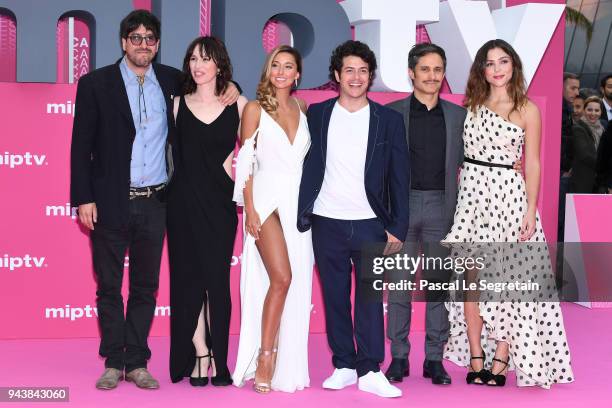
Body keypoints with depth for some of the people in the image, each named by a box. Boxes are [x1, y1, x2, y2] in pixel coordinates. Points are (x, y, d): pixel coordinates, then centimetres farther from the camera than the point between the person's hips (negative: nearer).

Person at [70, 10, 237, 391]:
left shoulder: (172, 81, 6)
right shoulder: (96, 83, -1)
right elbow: (81, 144, -2)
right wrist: (84, 198, -8)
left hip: (154, 203, 2)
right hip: (110, 202, -2)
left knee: (145, 286, 9)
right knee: (109, 287, 6)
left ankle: (137, 362, 19)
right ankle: (113, 362, 17)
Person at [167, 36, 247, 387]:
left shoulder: (238, 105, 2)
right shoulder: (178, 105, 5)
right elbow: (170, 152, 12)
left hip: (220, 203, -1)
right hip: (184, 203, 1)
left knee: (217, 279, 2)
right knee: (188, 278, 2)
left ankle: (218, 358, 11)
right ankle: (199, 356, 9)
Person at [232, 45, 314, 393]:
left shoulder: (303, 109, 13)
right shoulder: (255, 109, 2)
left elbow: (309, 158, 16)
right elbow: (245, 162, -1)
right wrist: (250, 209, -9)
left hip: (299, 203, 4)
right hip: (267, 198, -4)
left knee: (297, 284, 2)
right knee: (281, 277, -17)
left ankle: (286, 365, 12)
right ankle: (264, 361, -9)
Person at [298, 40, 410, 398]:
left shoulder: (389, 120, 5)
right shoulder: (317, 114, 7)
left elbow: (399, 177, 4)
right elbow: (307, 166, 7)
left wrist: (397, 228, -2)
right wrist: (301, 214, -1)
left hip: (370, 224, -1)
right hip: (327, 222, 1)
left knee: (370, 297, -4)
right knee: (335, 297, 5)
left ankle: (370, 371, 0)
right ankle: (344, 366, 14)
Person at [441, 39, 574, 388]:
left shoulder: (528, 110, 2)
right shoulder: (472, 105, 10)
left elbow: (532, 163, 0)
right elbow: (459, 155, 12)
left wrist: (531, 210, -7)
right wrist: (455, 197, 4)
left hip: (509, 195, -2)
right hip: (472, 194, 3)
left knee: (509, 279, -3)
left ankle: (501, 360, 3)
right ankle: (475, 358, 6)